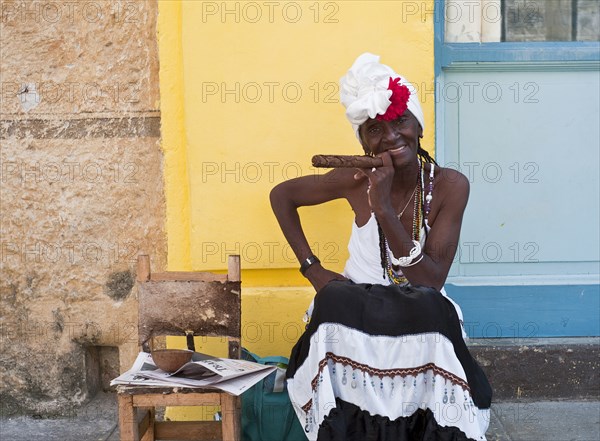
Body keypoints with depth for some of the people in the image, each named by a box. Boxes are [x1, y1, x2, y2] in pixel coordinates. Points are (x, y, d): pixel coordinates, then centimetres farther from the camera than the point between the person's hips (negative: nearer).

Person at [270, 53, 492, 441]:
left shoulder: (450, 186, -10)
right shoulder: (357, 180, -8)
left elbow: (431, 284, -16)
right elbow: (281, 195, 7)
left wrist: (384, 208, -24)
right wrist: (313, 269, -1)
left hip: (423, 324, -1)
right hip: (355, 320, 1)